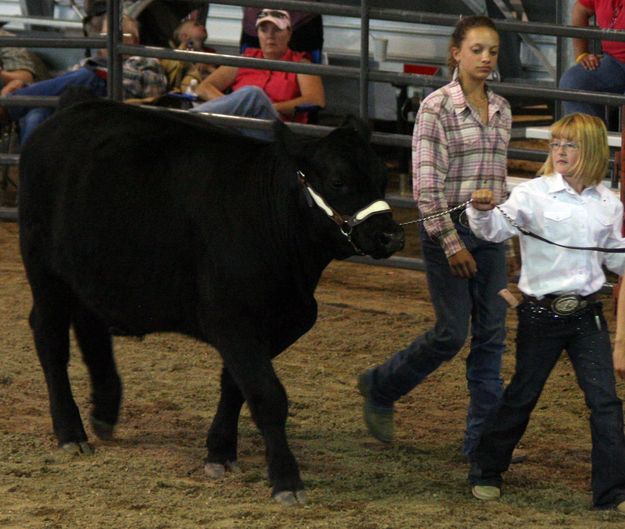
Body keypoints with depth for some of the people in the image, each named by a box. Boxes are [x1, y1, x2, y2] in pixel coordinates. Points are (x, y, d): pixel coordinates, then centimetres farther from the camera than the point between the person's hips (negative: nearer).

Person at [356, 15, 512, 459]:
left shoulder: (501, 109, 8)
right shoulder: (437, 107, -11)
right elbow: (427, 182, -14)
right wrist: (451, 243, -17)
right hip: (448, 227, -6)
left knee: (492, 334, 4)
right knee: (452, 333, -2)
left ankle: (483, 437, 9)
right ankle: (381, 388, 21)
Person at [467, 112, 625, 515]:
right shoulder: (534, 194, -8)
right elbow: (497, 228, -19)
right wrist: (482, 211, -39)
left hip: (587, 315, 3)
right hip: (541, 312, -3)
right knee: (522, 397, 9)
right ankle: (486, 471, 28)